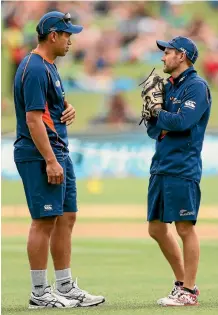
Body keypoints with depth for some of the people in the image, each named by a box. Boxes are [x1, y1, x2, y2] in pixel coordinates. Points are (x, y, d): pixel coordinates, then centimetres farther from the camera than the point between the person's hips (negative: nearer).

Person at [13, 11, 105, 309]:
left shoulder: (48, 66, 16)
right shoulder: (34, 69, -16)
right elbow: (33, 119, -22)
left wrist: (68, 108, 6)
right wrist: (50, 161, -24)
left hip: (59, 152, 10)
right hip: (40, 155, -10)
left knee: (66, 218, 12)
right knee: (45, 221, -7)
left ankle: (66, 288, 18)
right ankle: (40, 294, -2)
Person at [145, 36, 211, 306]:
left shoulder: (196, 86, -9)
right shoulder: (168, 86, 17)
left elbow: (182, 121, -22)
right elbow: (153, 130, 18)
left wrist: (159, 113, -6)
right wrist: (155, 116, -3)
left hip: (182, 169, -9)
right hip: (160, 167, 9)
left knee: (185, 228, -6)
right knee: (157, 228, 11)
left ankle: (189, 291, -2)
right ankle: (182, 282, 22)